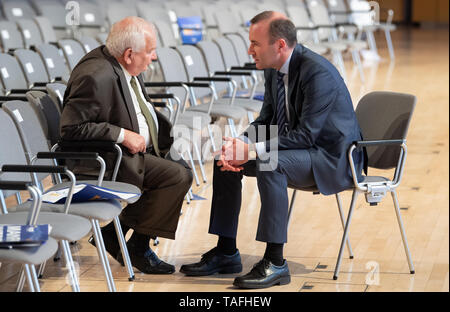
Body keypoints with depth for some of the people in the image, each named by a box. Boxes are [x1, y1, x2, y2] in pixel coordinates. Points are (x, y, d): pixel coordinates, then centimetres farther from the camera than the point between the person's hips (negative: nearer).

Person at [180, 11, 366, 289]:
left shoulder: (317, 72, -26)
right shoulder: (274, 70, 2)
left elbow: (306, 134, -29)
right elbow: (267, 121, 9)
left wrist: (253, 149, -30)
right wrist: (240, 144, -12)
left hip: (332, 157, -9)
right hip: (297, 150, 9)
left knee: (270, 164, -35)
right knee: (225, 160, 1)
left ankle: (275, 262, -28)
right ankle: (226, 252, 8)